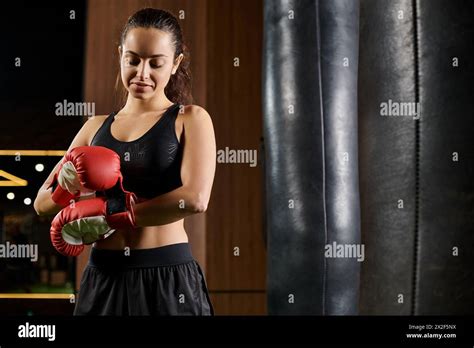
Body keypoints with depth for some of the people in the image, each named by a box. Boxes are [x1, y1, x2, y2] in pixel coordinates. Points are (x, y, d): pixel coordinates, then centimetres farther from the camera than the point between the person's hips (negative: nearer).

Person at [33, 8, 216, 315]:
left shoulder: (190, 119, -1)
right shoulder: (96, 127, 11)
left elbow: (195, 198, -18)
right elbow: (43, 202, 8)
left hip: (168, 278, -4)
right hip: (103, 277, 4)